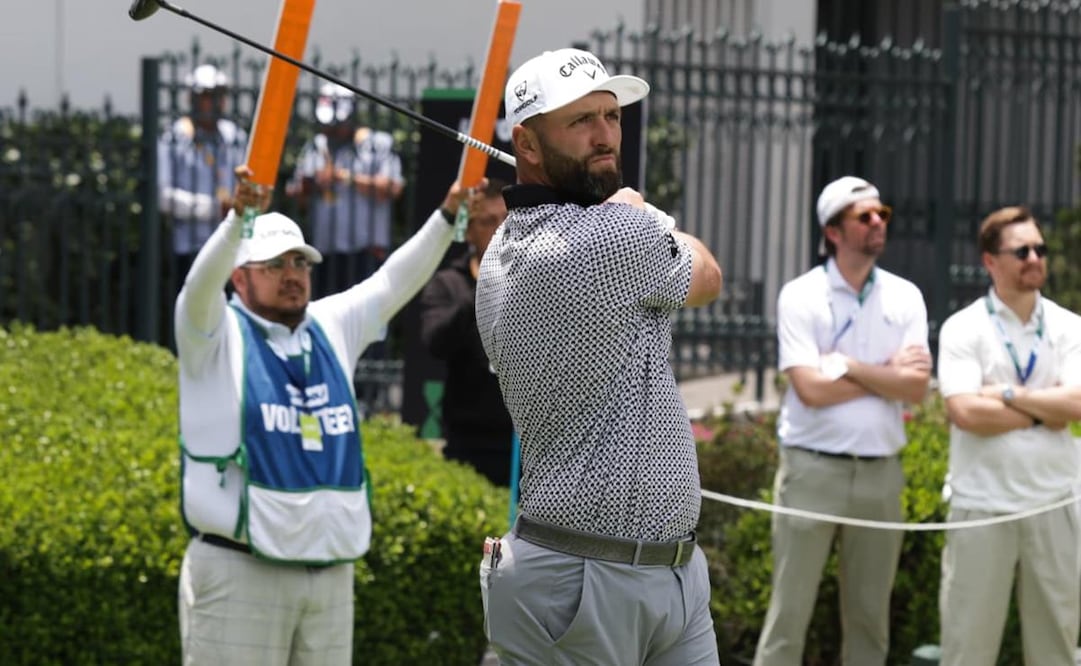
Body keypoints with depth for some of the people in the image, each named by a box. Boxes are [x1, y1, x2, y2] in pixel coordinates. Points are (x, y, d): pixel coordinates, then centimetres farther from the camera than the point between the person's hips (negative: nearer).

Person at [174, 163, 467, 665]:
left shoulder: (332, 329, 15)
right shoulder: (218, 335, -1)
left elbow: (394, 282, 11)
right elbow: (203, 282, -20)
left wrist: (448, 217, -4)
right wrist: (239, 218, -38)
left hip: (332, 572, 6)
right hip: (240, 571, -6)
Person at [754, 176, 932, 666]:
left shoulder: (904, 297, 7)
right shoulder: (801, 296, -4)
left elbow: (916, 387, -3)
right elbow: (811, 388, -14)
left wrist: (848, 366, -11)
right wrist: (888, 371, -6)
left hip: (880, 473, 4)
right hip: (813, 470, -4)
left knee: (870, 615, 9)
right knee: (790, 610, -2)